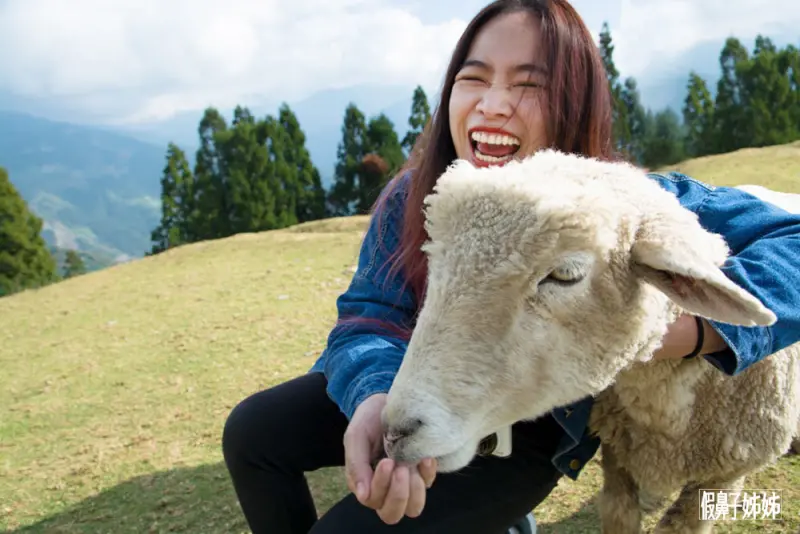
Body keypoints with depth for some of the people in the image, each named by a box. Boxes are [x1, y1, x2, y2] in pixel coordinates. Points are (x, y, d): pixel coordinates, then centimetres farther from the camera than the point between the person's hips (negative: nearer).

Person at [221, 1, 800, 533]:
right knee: (252, 430, 0)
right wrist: (380, 399, -43)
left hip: (536, 425, -4)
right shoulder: (412, 198, -16)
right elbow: (369, 316, -19)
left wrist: (683, 325, -48)